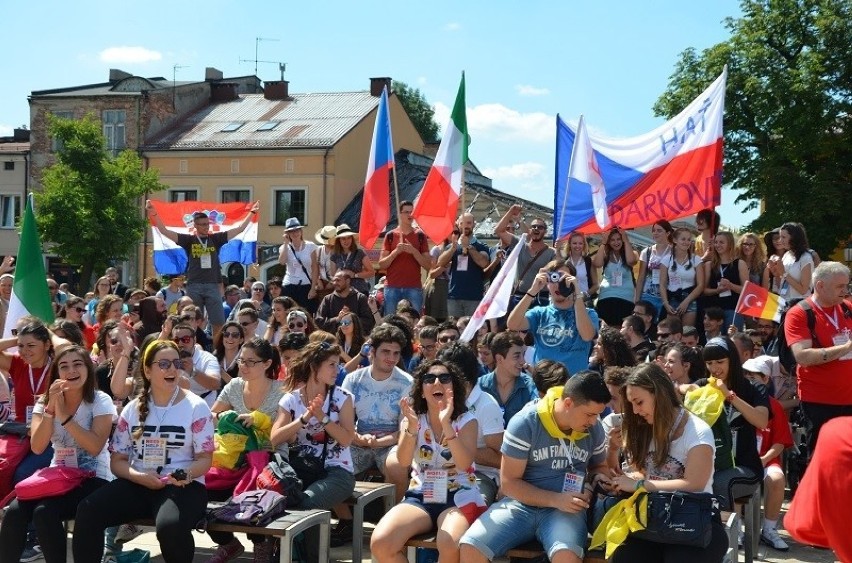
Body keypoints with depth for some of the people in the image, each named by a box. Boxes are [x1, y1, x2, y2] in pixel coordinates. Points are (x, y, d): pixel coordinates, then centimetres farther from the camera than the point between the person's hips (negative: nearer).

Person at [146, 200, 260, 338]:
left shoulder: (215, 239, 9)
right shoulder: (189, 239, 4)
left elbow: (240, 228, 9)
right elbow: (165, 231, -2)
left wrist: (252, 212, 6)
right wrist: (153, 213, -11)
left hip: (213, 286, 1)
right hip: (194, 286, -1)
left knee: (219, 323, -1)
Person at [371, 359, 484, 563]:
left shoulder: (466, 420, -2)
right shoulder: (413, 419, 4)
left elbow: (464, 463, -18)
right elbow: (403, 461, -12)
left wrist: (446, 424, -29)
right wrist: (411, 427, -29)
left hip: (458, 497, -2)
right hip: (420, 497, 2)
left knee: (449, 545, -35)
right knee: (380, 543, -24)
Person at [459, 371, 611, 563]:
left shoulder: (594, 428, 1)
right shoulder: (525, 423, -11)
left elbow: (599, 466, 21)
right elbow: (509, 482, -10)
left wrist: (591, 486, -3)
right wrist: (556, 499, -20)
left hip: (566, 508, 1)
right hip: (521, 503, -1)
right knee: (470, 547, -24)